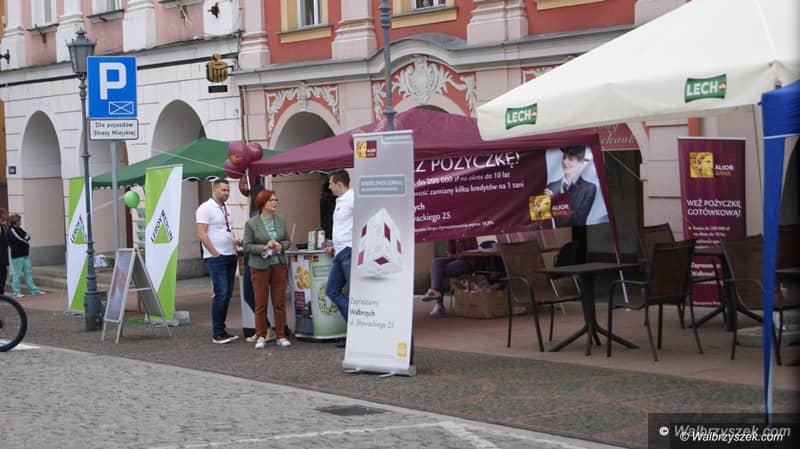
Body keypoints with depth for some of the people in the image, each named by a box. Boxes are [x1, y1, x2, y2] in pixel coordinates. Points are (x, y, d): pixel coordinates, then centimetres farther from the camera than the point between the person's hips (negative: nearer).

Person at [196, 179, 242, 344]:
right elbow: (202, 234, -14)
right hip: (216, 258, -8)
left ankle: (222, 330, 15)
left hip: (230, 256, 8)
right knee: (221, 294, -11)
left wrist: (235, 240, 6)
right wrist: (216, 254, -16)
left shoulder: (225, 208, 17)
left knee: (227, 294, 8)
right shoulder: (206, 208, -8)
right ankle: (217, 334, -6)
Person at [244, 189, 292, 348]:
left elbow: (288, 240, 12)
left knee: (280, 303, 5)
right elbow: (247, 246, -5)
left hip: (279, 265, 3)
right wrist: (264, 248, -18)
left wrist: (281, 246, -9)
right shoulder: (251, 223, -5)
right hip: (260, 267, -3)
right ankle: (261, 337, 12)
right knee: (260, 304, 2)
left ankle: (280, 336, 12)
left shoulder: (280, 220, 6)